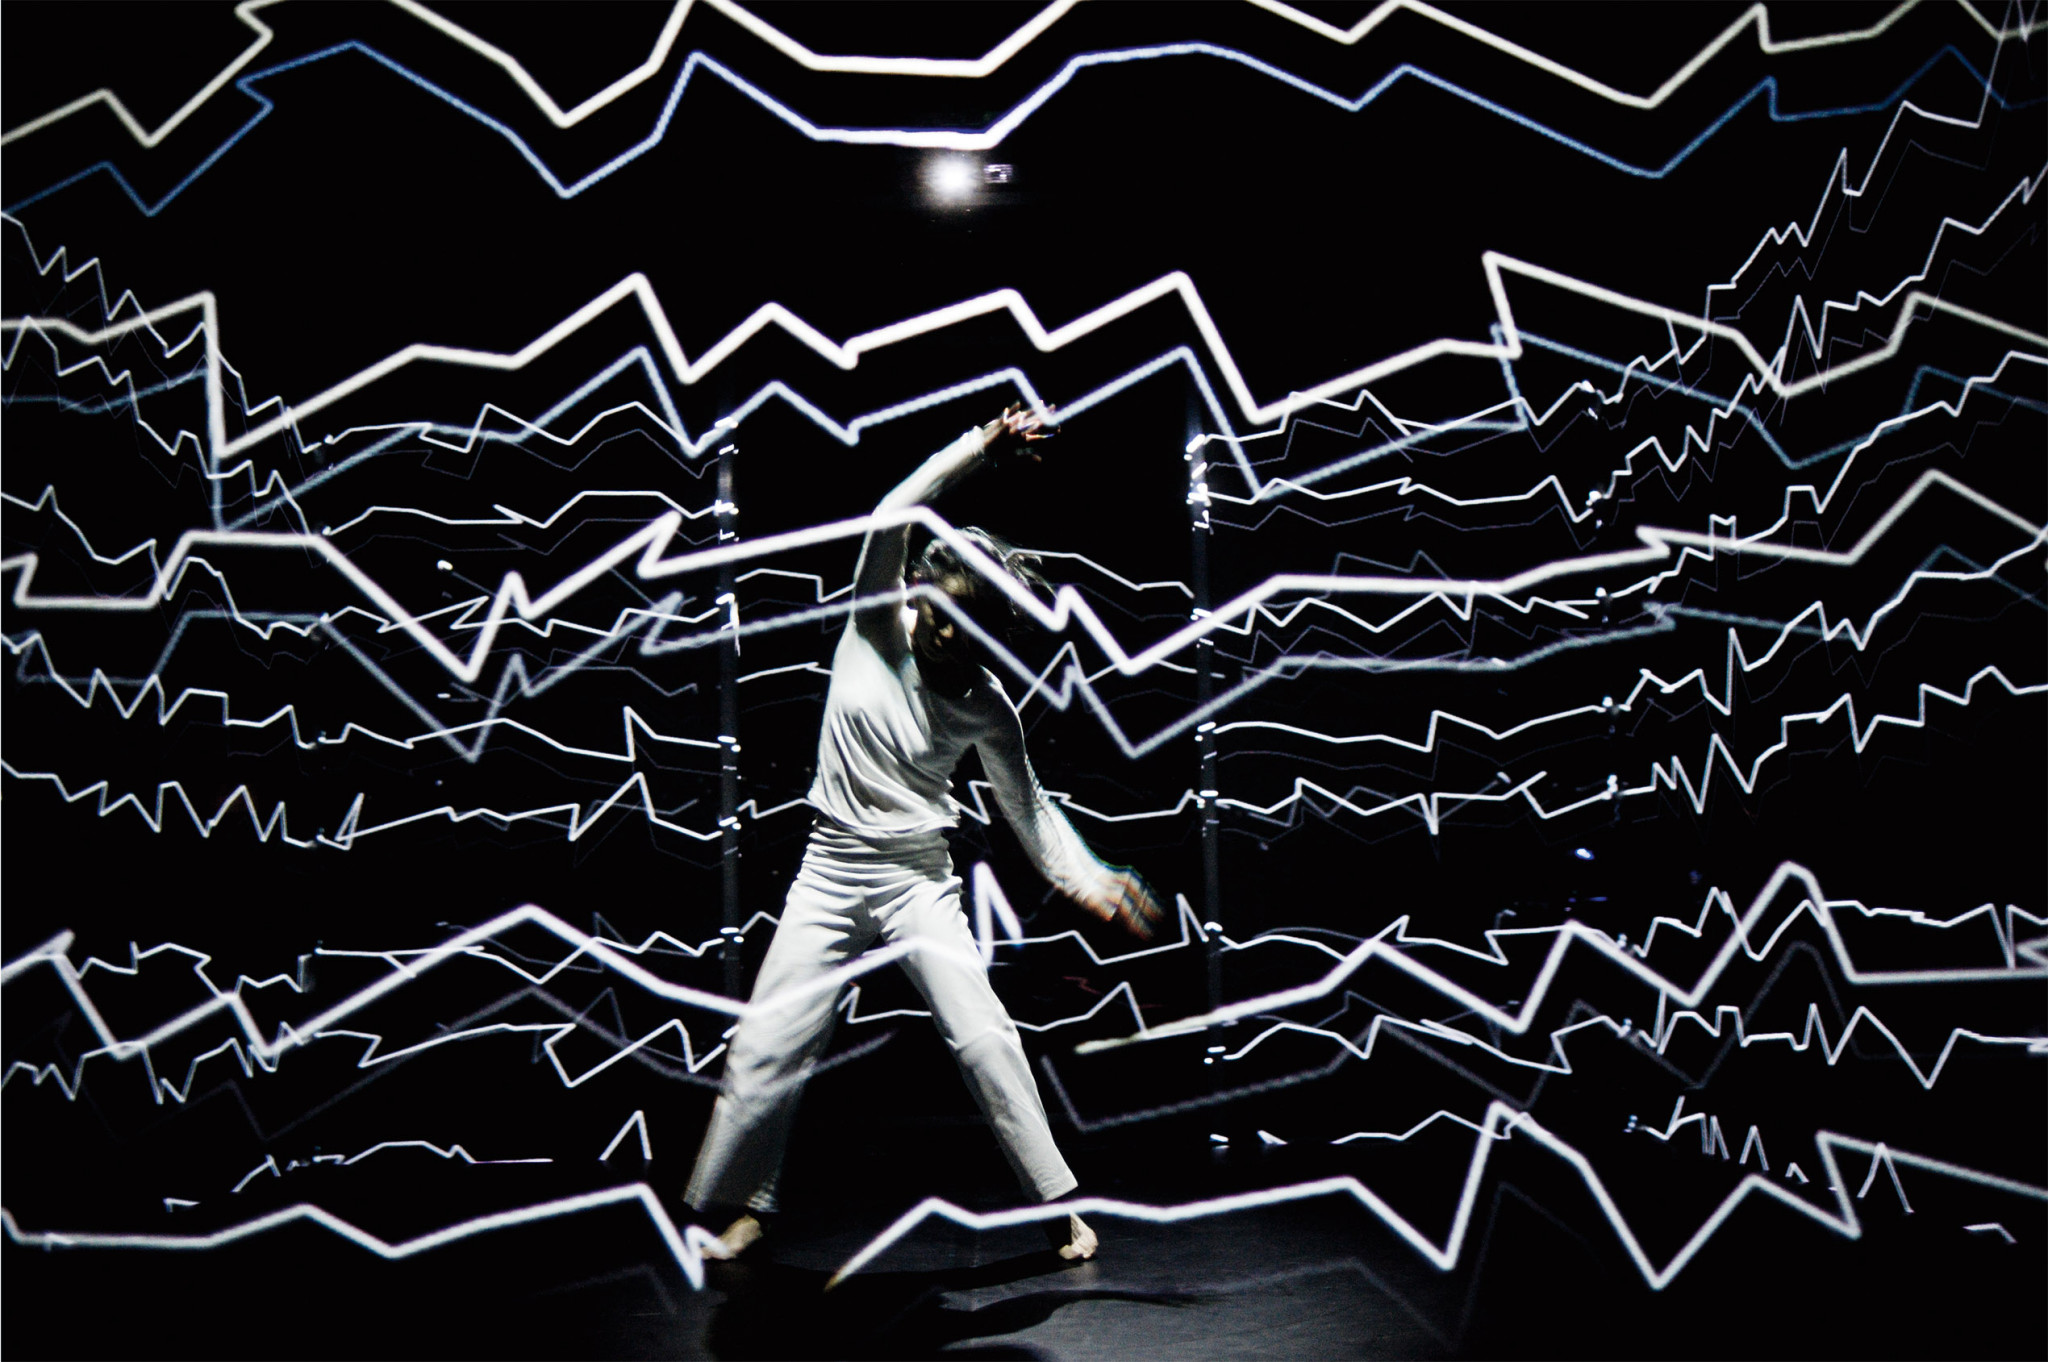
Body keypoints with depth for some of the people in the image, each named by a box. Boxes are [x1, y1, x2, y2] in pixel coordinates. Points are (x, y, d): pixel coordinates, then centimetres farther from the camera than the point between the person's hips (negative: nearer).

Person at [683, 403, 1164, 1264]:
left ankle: (1055, 1200, 8)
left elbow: (1028, 809, -2)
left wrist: (1090, 881, -16)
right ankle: (739, 1202, 22)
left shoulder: (988, 710, -6)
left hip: (920, 878, 0)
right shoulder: (874, 627, -7)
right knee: (769, 1043, 2)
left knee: (983, 1037, -7)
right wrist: (981, 448, -26)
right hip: (831, 870, 1)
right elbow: (890, 521, -19)